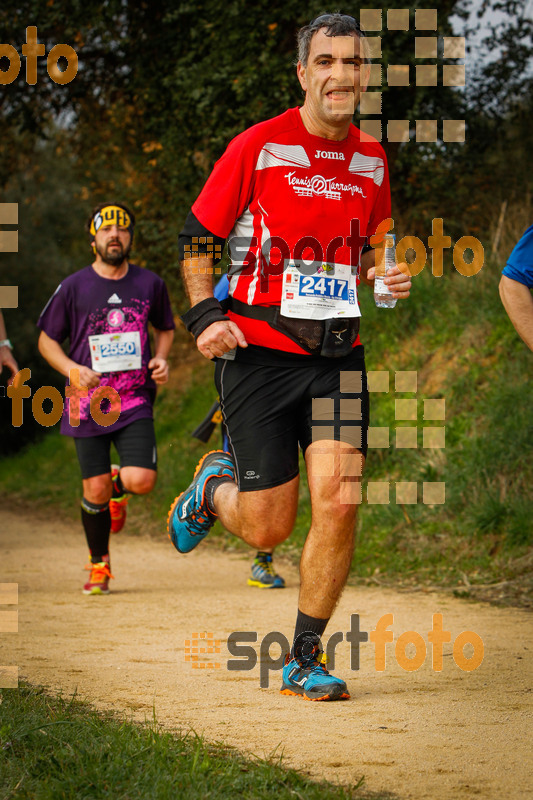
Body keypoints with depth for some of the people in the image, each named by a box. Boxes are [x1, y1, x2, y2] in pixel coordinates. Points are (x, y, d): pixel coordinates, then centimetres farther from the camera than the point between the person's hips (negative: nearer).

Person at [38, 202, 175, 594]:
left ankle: (118, 485, 22)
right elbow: (47, 340, 7)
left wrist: (161, 358, 0)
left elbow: (166, 327, 21)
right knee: (95, 492, -1)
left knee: (141, 481, -16)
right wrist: (72, 369, -11)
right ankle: (99, 565, 21)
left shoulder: (151, 284, 4)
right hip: (88, 403, -1)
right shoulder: (73, 288, -1)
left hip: (135, 401, 1)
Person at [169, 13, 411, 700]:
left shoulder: (372, 161, 8)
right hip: (259, 353, -3)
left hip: (337, 354, 3)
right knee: (268, 529, -2)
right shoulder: (257, 146, -6)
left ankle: (304, 659, 5)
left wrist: (386, 277, 2)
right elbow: (197, 237, 1)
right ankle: (214, 487, 35)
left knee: (338, 502, -12)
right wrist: (205, 316, -12)